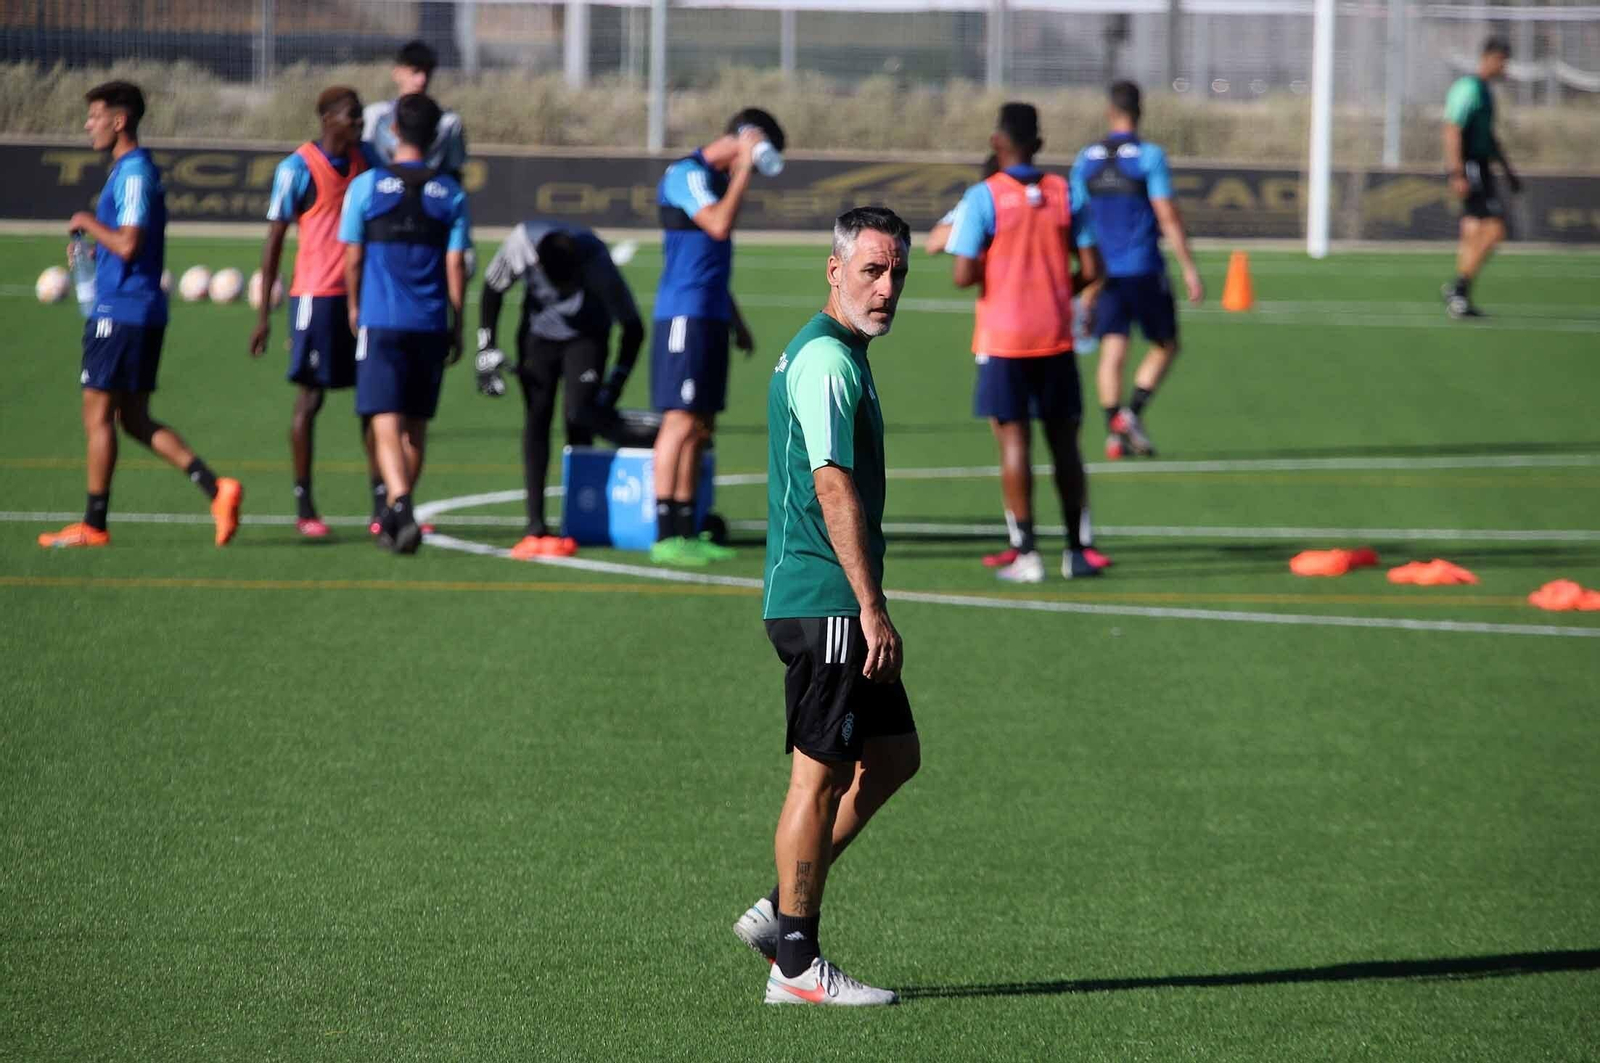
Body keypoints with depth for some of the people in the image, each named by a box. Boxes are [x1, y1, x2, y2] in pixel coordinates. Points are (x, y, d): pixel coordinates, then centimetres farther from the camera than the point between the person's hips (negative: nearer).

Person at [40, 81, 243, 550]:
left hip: (120, 312, -10)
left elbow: (128, 244, -23)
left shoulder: (133, 173, -15)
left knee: (98, 414, -3)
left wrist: (88, 224, -8)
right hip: (143, 311, 10)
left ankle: (93, 524, 2)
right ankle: (215, 487, 2)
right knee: (134, 419, 11)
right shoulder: (135, 169, 17)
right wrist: (90, 245, 12)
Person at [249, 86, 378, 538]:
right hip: (316, 294, -6)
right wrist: (264, 313, -7)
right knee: (310, 397, 0)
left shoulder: (365, 160, 11)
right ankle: (304, 508, 7)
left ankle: (381, 506, 7)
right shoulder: (298, 168, -8)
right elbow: (274, 240, -5)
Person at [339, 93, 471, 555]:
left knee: (387, 422, -7)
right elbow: (456, 264, 1)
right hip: (431, 322, 3)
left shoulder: (366, 186, -3)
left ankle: (400, 505, -27)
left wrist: (355, 306, 18)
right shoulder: (450, 193, 2)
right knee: (416, 423, 15)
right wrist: (456, 326, 10)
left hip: (381, 321, -3)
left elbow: (352, 257, 2)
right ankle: (395, 517, 25)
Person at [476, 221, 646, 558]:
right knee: (536, 419, -10)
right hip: (538, 335, 2)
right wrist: (486, 348, -8)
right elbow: (493, 288, -6)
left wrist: (614, 387, -21)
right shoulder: (522, 243, -29)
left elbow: (632, 327, -20)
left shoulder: (596, 262, -33)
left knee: (579, 422, -14)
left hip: (586, 338, -2)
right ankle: (535, 526, -13)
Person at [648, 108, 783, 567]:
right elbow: (719, 225, -26)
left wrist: (735, 320, 26)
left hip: (710, 317, 10)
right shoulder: (686, 174, -10)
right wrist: (744, 170, -19)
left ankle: (685, 532, 13)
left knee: (700, 427, 9)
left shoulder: (718, 178, 19)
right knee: (681, 422, -11)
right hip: (685, 315, -10)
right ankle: (665, 537, -13)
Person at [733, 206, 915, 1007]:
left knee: (893, 756, 15)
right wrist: (872, 609, -24)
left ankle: (781, 911, 17)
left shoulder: (827, 354, 18)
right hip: (824, 602, -10)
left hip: (839, 608, 10)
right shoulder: (827, 361, -15)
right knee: (821, 775, -5)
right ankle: (795, 964, 1)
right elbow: (835, 490, -22)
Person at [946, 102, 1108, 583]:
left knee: (1014, 440, -1)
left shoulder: (984, 197, -10)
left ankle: (1025, 552, -4)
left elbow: (964, 275, -16)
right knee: (1064, 441, 11)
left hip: (1003, 340, -3)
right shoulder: (1064, 193, 1)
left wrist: (989, 271, 6)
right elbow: (1090, 269, 1)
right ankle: (1077, 549, 13)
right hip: (1056, 337, 3)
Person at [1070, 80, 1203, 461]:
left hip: (1107, 270, 4)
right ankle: (1132, 413, -9)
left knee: (1112, 351, 3)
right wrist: (1189, 270, -8)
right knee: (1166, 345, 10)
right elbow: (1168, 217, -11)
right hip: (1144, 271, -4)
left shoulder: (1086, 159, 7)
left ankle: (1114, 433, -6)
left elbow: (1079, 222, 12)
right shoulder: (1149, 156, -7)